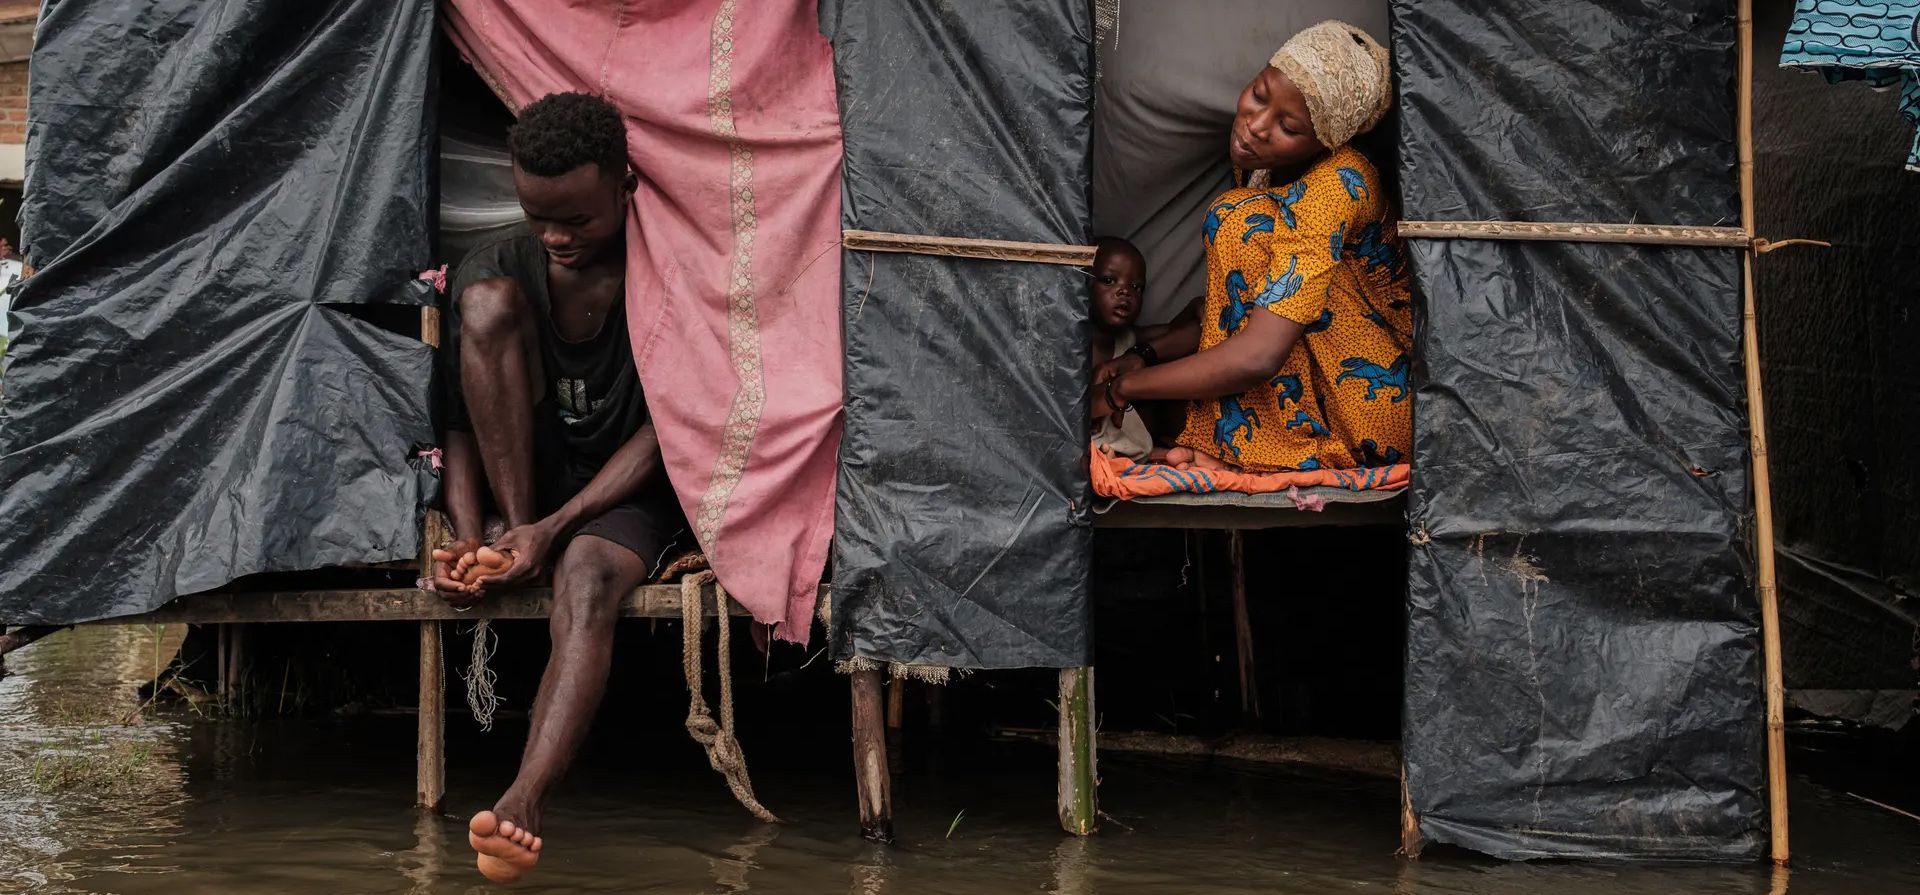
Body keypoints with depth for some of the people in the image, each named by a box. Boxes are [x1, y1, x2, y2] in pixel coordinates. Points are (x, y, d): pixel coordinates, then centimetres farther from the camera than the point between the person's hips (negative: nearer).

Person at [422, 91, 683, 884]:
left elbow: (665, 429, -14)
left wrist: (556, 527, -25)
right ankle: (510, 538, -19)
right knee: (489, 298, -21)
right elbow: (461, 423, -3)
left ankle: (524, 802, -58)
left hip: (623, 491, -3)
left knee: (586, 578, -39)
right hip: (522, 475, 3)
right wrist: (466, 537, -22)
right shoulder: (496, 269, -4)